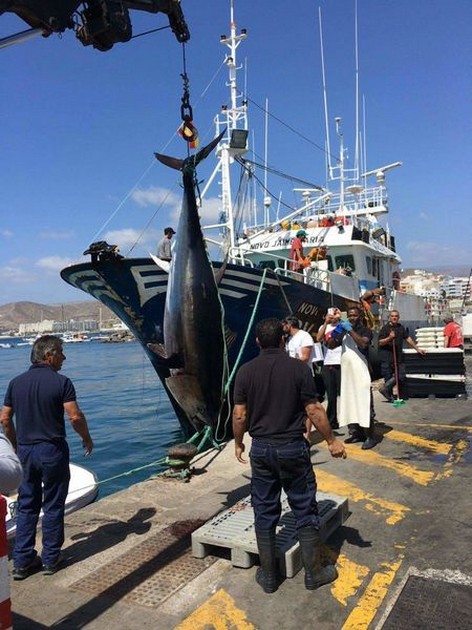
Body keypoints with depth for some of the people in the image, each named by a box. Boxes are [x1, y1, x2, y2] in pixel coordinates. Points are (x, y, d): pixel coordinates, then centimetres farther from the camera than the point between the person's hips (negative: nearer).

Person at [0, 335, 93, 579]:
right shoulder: (61, 382, -12)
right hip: (52, 450, -5)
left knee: (26, 506, 15)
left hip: (25, 450, 5)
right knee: (53, 506, 9)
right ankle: (50, 560, 18)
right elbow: (75, 416, -16)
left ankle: (22, 561, 20)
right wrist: (87, 439, 0)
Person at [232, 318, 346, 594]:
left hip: (261, 448, 2)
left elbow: (240, 414, -1)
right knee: (305, 510, 12)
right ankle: (314, 573, 24)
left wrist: (238, 443, 14)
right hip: (293, 447, -2)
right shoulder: (298, 367, -10)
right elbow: (314, 410, -10)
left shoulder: (246, 371, -3)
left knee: (264, 512, 13)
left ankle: (268, 576, 24)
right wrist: (332, 441, 2)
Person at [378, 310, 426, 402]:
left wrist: (417, 348, 20)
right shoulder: (385, 328, -5)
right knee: (388, 377, -1)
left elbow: (408, 338, 21)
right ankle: (390, 397, 9)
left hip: (399, 356, 6)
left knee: (401, 376, -1)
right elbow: (380, 342, -10)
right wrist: (389, 338, -25)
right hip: (387, 358, -6)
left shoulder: (401, 328, 14)